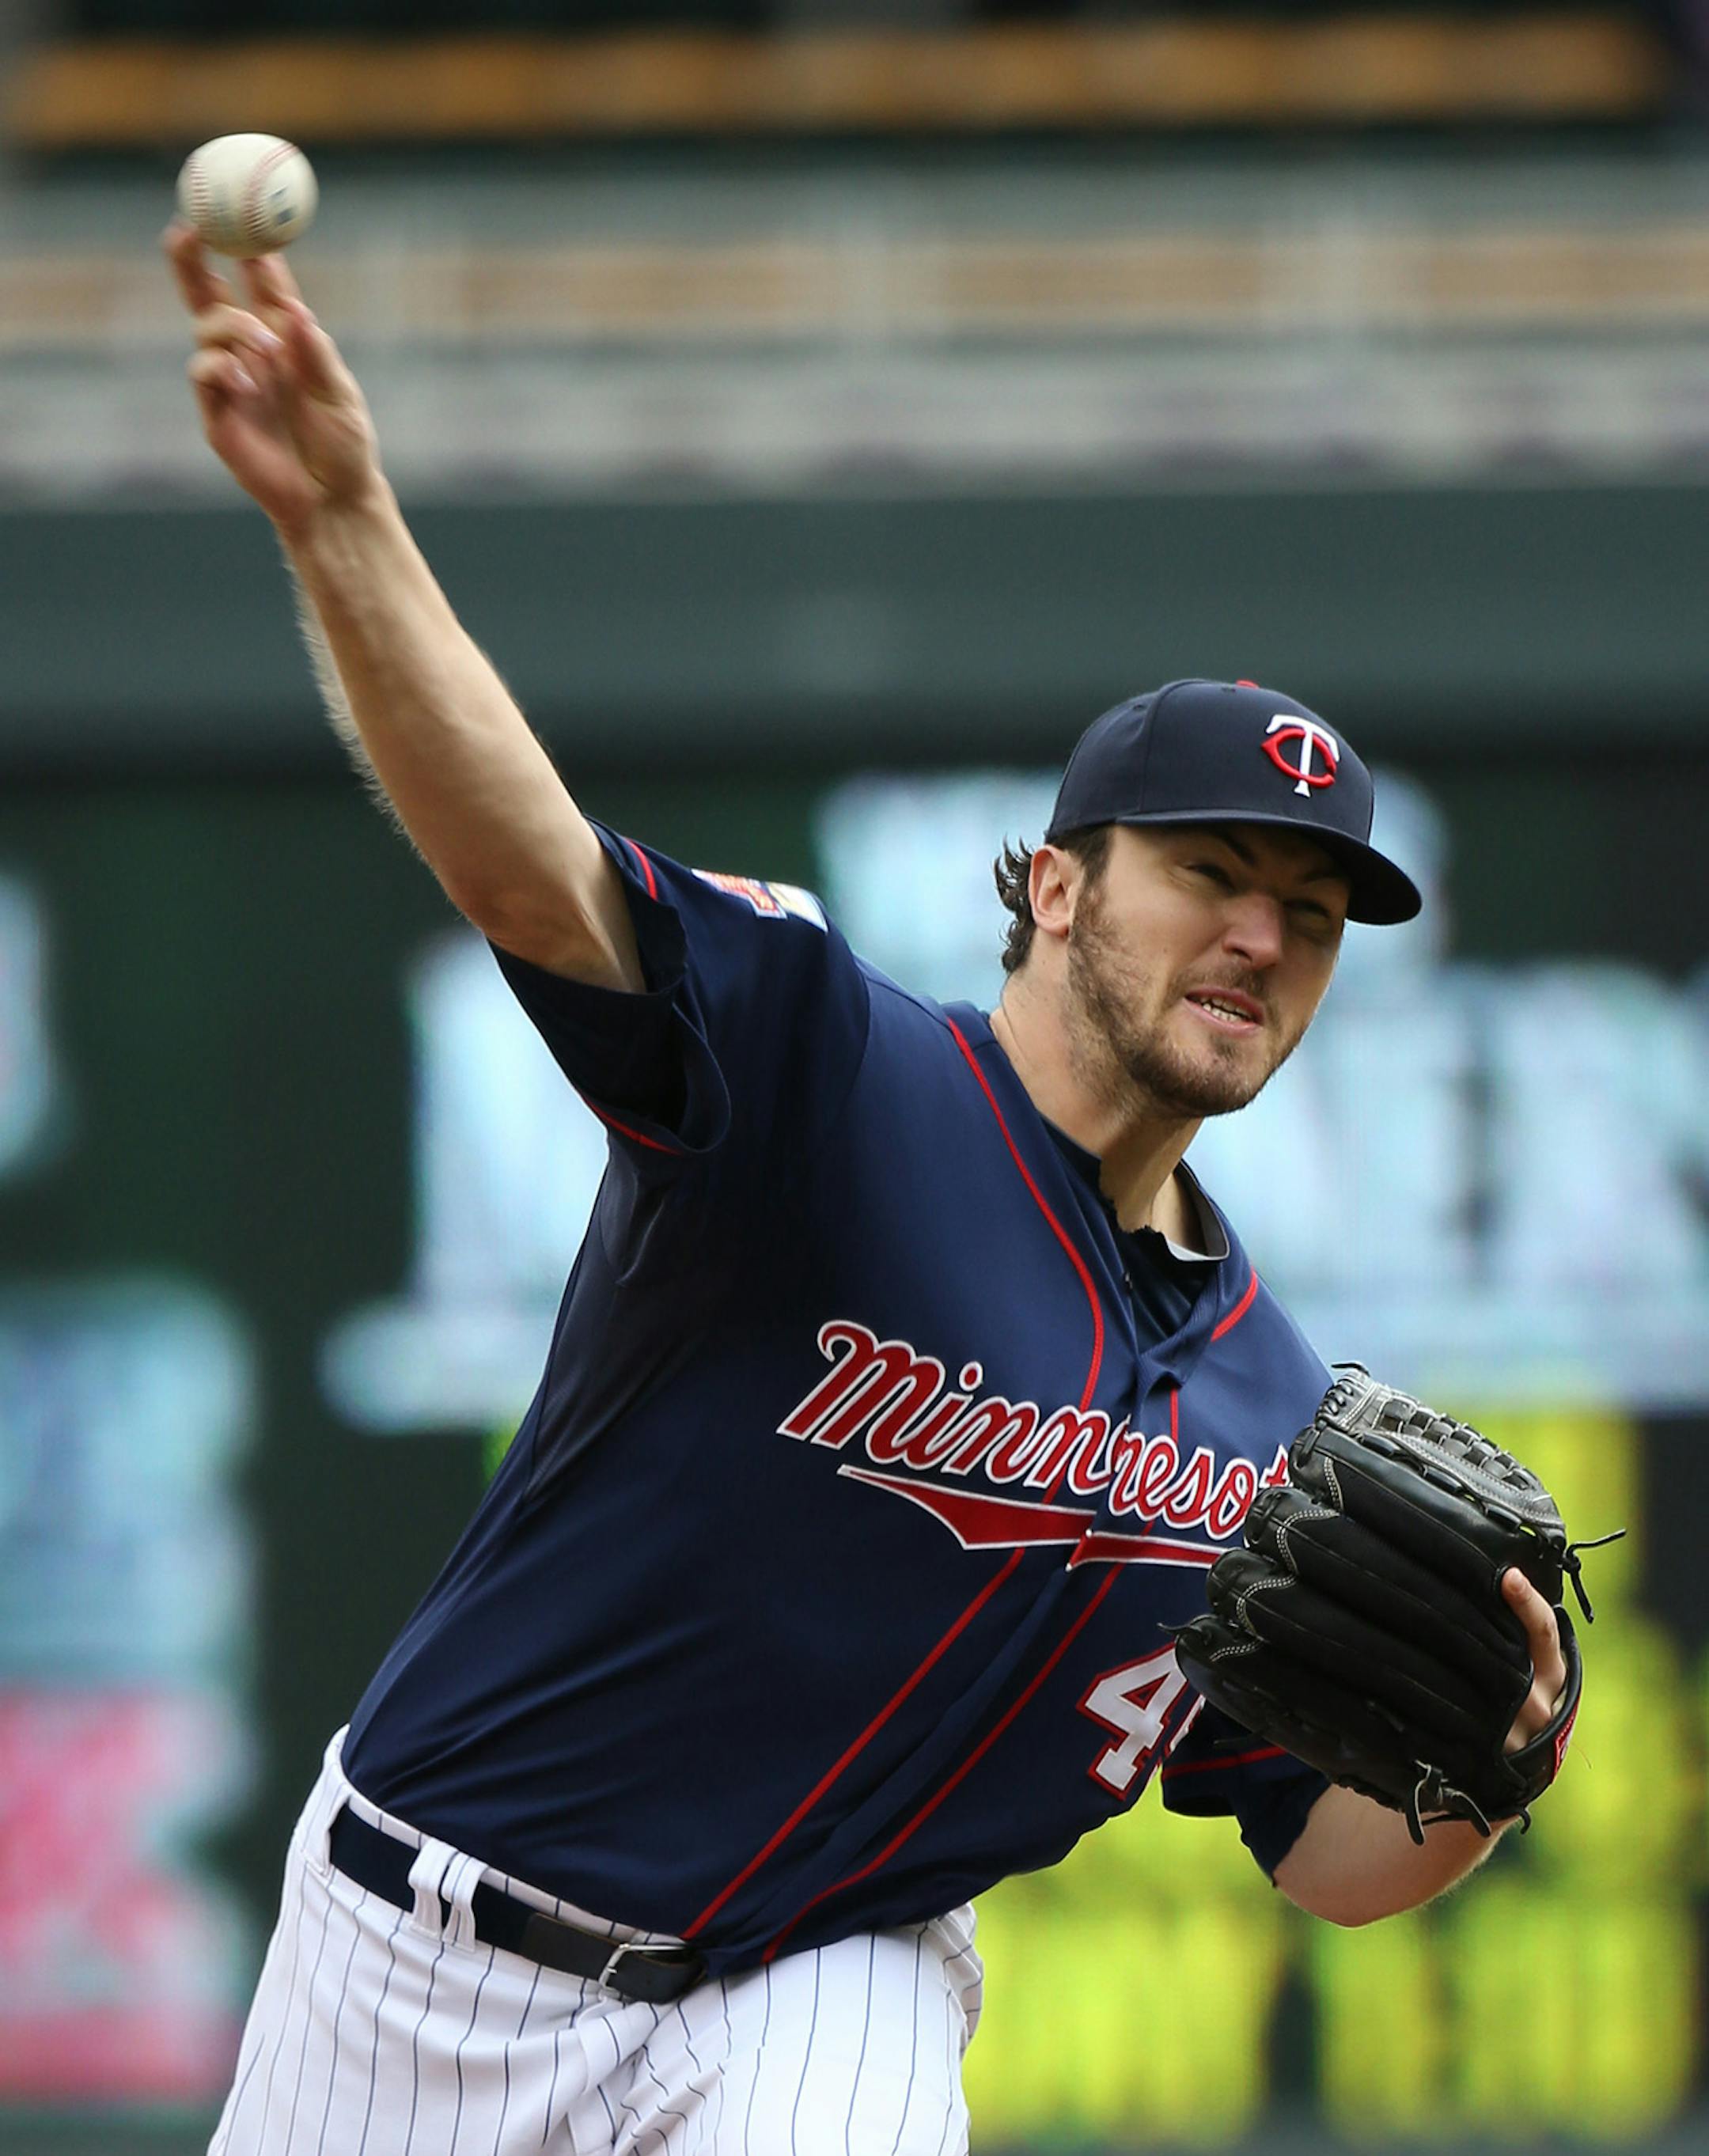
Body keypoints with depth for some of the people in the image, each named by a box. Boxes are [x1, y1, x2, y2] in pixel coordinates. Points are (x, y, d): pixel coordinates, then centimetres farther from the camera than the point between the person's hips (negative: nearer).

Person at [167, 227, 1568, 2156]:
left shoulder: (1271, 1415, 4)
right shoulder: (823, 1069, -13)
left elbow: (1330, 1855, 10)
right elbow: (527, 867, -30)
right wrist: (340, 526, -48)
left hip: (831, 1994, 3)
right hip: (439, 1950, -3)